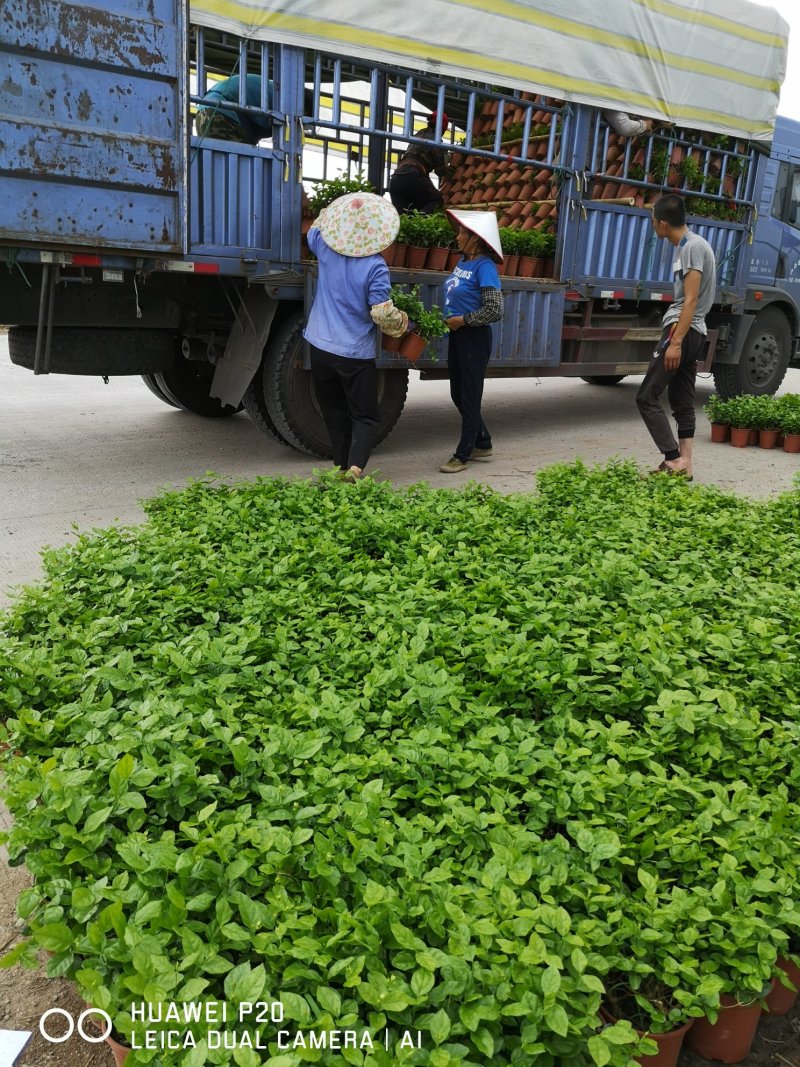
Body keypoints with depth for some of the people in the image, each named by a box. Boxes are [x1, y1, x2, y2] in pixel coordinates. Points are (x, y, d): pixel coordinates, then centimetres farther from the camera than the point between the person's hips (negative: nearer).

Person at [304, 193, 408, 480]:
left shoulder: (325, 249, -1)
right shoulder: (375, 266, -15)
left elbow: (314, 230, 24)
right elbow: (383, 313, -18)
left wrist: (333, 216, 32)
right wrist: (405, 322, 1)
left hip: (321, 347, 4)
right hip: (356, 354, -4)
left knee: (335, 413, 17)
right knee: (365, 416, 5)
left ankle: (343, 465, 20)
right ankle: (356, 467, -14)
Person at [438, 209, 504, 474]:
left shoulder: (484, 267, -16)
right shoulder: (464, 261, 9)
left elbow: (494, 310, -22)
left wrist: (462, 320, -15)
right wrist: (450, 319, 10)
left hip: (474, 337, -9)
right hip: (458, 335, 9)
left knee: (469, 397, 1)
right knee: (458, 395, 16)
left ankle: (462, 455, 11)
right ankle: (482, 443, 31)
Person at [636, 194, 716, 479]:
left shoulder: (693, 246, -12)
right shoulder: (685, 246, 17)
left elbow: (691, 300, -19)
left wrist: (675, 341, -24)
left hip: (683, 331, -10)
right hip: (692, 333, 10)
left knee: (646, 397, -10)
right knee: (682, 401, 10)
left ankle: (674, 461, -12)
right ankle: (684, 464, 12)